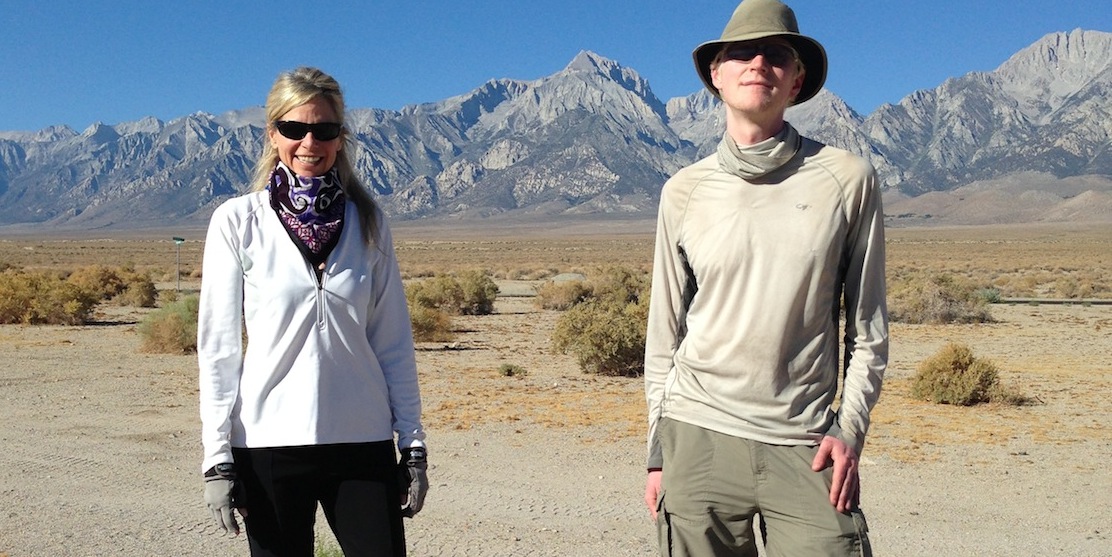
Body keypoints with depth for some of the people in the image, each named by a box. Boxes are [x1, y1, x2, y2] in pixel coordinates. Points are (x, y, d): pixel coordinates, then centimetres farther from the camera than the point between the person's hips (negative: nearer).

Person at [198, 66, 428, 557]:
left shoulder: (367, 222, 5)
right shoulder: (237, 222, -1)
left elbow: (393, 343, 7)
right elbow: (218, 348, -1)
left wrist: (413, 445, 4)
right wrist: (217, 458, -4)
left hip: (363, 442, 2)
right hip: (270, 444, -1)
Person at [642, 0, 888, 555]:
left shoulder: (846, 179, 2)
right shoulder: (684, 191, 5)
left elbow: (868, 325, 6)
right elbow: (664, 332, 10)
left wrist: (849, 428, -1)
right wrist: (657, 447, 9)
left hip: (805, 446, -1)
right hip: (700, 435, 1)